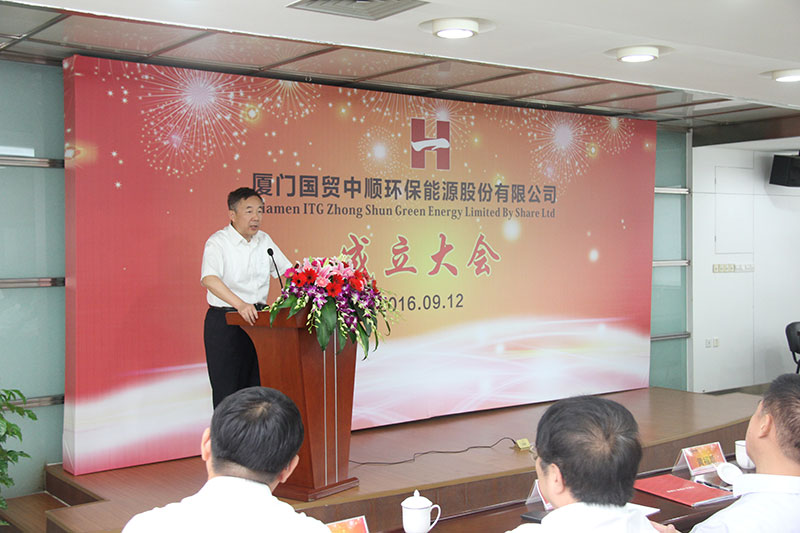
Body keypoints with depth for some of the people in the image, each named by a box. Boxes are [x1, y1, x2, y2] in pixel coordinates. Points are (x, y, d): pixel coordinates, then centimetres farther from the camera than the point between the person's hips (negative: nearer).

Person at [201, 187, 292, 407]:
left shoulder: (264, 240, 7)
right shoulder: (218, 242, -12)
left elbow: (288, 270, 14)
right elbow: (209, 279, -29)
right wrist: (240, 304, -43)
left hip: (257, 318, 6)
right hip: (224, 321, -6)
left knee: (256, 385, 9)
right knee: (227, 389, -2)